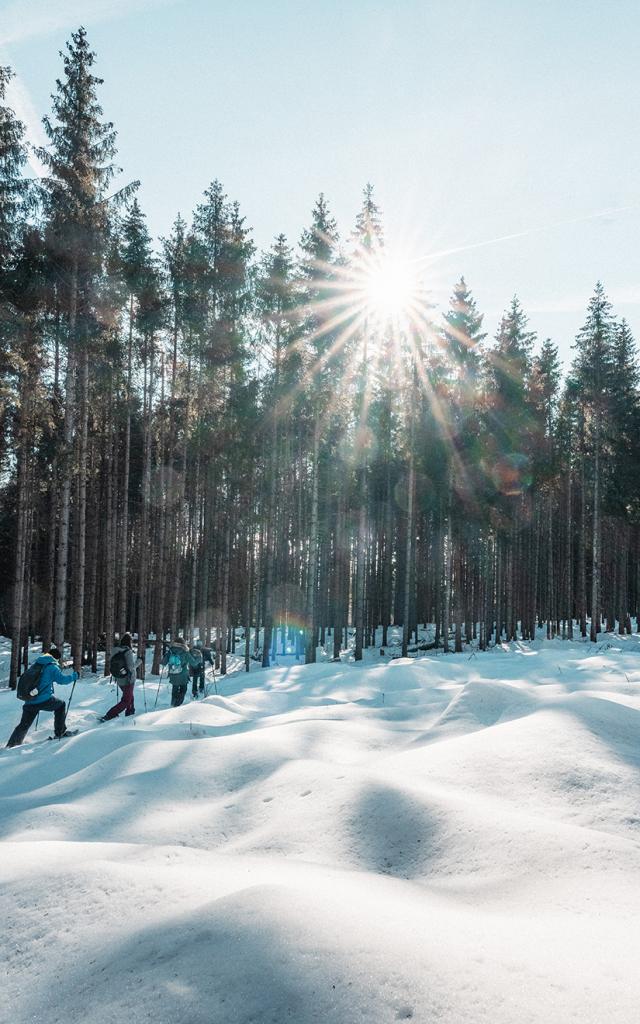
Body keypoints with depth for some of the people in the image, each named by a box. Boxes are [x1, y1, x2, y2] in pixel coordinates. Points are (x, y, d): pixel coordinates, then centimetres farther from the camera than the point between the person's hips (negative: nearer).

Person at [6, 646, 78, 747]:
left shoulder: (36, 664, 16)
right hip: (44, 700, -5)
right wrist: (74, 676, 7)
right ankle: (60, 732, 20)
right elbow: (62, 679, -8)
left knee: (24, 725, 16)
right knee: (61, 705, 21)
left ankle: (11, 745, 10)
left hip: (29, 702, 5)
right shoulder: (52, 667, -4)